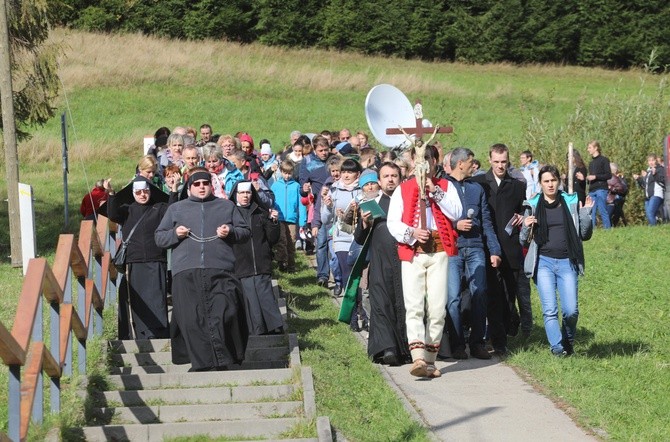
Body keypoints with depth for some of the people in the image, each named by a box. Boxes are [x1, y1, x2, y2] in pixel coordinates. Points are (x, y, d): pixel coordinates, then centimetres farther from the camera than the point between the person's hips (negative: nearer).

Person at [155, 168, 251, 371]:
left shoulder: (227, 206, 21)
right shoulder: (176, 209, 22)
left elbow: (246, 231, 19)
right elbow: (159, 237, 20)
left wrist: (231, 232, -1)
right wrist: (174, 234, -1)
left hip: (220, 272, -1)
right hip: (186, 274, 1)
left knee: (223, 315, -15)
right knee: (192, 320, -8)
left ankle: (223, 362, -11)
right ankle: (200, 363, -6)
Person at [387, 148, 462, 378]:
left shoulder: (445, 187, 14)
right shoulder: (402, 190, 14)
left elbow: (456, 213, -4)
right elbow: (392, 223, 4)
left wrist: (434, 190, -8)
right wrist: (412, 233, -14)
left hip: (439, 251, 0)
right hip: (412, 252, 0)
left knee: (437, 308, -2)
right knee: (414, 307, -12)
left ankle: (430, 360, 6)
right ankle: (418, 358, -21)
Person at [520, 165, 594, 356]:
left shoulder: (571, 203, 8)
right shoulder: (533, 206, 7)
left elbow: (585, 235, 10)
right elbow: (524, 240, 12)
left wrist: (586, 214, -4)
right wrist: (526, 227, -9)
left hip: (567, 262, 0)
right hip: (543, 262, 0)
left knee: (571, 310, -7)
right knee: (550, 310, -9)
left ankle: (569, 342, 18)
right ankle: (557, 348, -1)